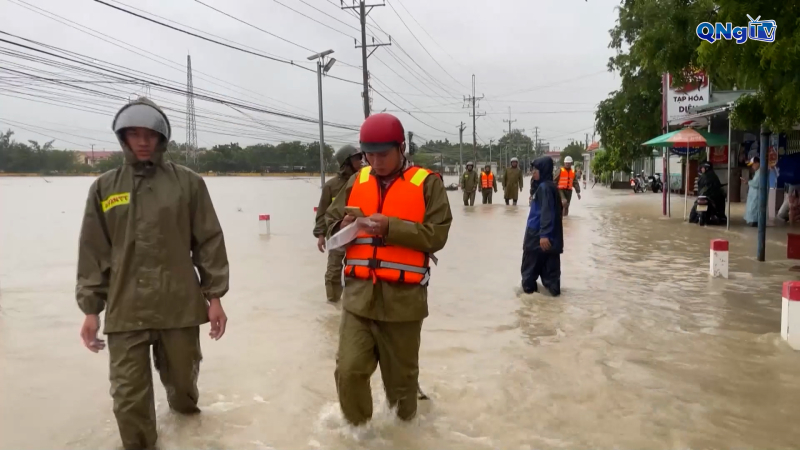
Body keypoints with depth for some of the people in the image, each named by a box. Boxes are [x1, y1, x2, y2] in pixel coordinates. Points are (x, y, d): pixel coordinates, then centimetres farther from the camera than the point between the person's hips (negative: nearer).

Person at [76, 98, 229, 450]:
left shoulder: (188, 182, 0)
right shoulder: (104, 188, 5)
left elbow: (210, 242, 0)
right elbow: (93, 252, 6)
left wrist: (214, 296, -1)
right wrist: (91, 308, 4)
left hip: (180, 306, 0)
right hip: (125, 312, 1)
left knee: (182, 378, 16)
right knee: (129, 396, 3)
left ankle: (184, 409, 48)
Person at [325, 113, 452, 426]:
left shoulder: (426, 183, -3)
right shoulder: (356, 181, 9)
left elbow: (436, 235, -11)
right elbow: (331, 224, 11)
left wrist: (390, 227, -21)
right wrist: (344, 228, -12)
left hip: (403, 297, -2)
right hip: (359, 294, 3)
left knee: (400, 376, 13)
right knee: (349, 371, -4)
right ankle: (357, 429, 23)